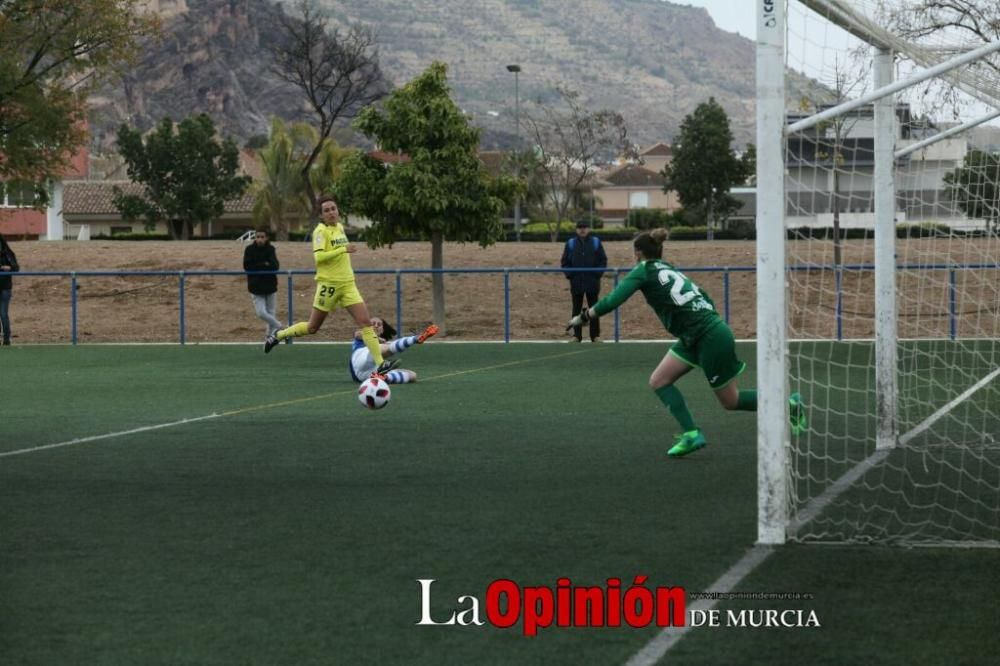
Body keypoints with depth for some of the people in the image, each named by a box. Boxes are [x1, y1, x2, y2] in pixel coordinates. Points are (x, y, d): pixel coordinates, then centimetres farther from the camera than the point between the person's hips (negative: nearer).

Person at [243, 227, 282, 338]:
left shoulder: (270, 249, -1)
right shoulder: (250, 249, -5)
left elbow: (275, 266, -12)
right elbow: (247, 266, -13)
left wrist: (258, 267, -23)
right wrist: (265, 265, -17)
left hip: (270, 286, 1)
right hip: (256, 286, -1)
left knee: (271, 313, 5)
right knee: (261, 313, -10)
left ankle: (271, 333, 19)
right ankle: (278, 326, 10)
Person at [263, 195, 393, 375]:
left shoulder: (340, 227, 11)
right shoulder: (321, 231, -12)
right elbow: (318, 257, -24)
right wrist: (343, 249, -28)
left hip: (347, 284, 6)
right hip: (329, 284, -6)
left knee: (366, 322, -8)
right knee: (312, 327, 6)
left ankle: (380, 364, -11)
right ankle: (277, 336, 28)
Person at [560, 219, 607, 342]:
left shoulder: (596, 242, 4)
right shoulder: (570, 243, 5)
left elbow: (603, 260, 6)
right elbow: (564, 262, 8)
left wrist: (597, 274, -6)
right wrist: (570, 275, -5)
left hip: (592, 282, -1)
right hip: (576, 283, 1)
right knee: (576, 309, 4)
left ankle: (595, 335, 7)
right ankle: (577, 336, 9)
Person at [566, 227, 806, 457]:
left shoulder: (644, 271, -7)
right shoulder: (671, 270, 16)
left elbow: (612, 300, -17)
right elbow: (707, 301, 18)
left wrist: (584, 316, -6)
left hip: (711, 337, -9)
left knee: (731, 401, 5)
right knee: (659, 381, 6)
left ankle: (790, 405, 17)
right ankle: (691, 434, 1)